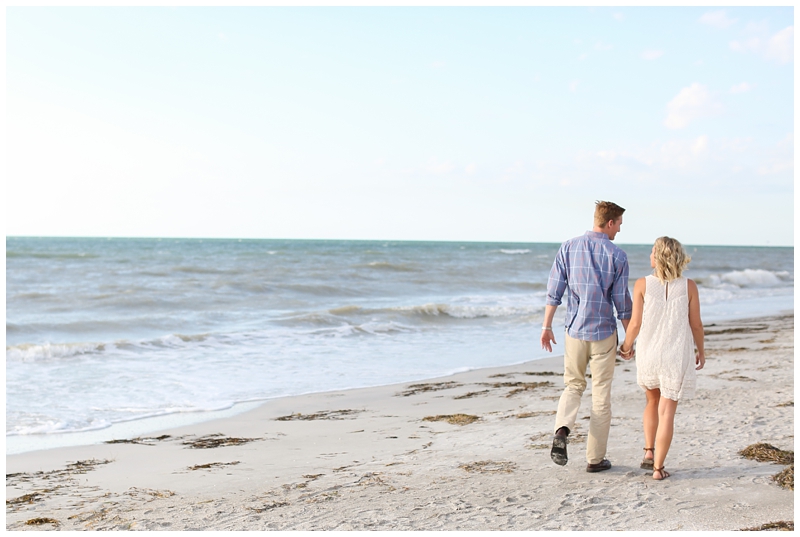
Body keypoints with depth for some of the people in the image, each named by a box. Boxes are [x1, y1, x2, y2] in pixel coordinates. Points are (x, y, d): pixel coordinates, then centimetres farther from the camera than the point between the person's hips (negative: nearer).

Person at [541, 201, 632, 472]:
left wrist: (547, 327, 6)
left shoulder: (568, 248, 0)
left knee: (573, 386, 18)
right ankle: (595, 458, 13)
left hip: (574, 331, 3)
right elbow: (622, 301, -5)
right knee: (601, 396, 8)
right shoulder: (616, 255, -7)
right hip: (604, 333, -2)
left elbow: (554, 291, -1)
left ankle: (562, 430, -10)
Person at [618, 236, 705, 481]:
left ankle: (649, 452, 18)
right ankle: (658, 467, 6)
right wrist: (700, 351, 16)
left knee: (652, 401, 25)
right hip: (677, 357, -1)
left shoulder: (642, 284, -9)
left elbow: (635, 324, -8)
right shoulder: (689, 286, -6)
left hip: (648, 354, 1)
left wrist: (626, 346, 10)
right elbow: (696, 324, 0)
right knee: (667, 411, 5)